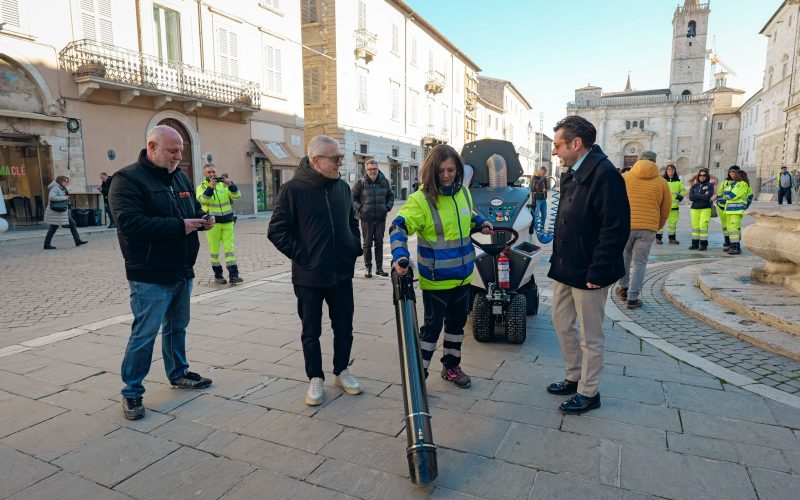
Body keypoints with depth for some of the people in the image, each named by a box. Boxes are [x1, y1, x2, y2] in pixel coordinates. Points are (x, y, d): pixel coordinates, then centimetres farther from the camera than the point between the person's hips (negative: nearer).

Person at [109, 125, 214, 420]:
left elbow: (193, 209, 23)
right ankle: (131, 391, 16)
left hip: (182, 271, 8)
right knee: (144, 334, 0)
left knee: (177, 327, 20)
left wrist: (203, 219, -2)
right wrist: (180, 226, -24)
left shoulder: (180, 178, 12)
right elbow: (129, 222, -25)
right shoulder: (128, 179, -12)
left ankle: (178, 374, 37)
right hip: (150, 276, -8)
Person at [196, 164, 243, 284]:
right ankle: (218, 275, 13)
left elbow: (237, 195, -3)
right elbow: (202, 200, -16)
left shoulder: (224, 184, 11)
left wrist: (230, 184, -20)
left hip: (228, 222, 2)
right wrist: (210, 187, -28)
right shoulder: (201, 187, 4)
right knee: (214, 250, 4)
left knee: (229, 248, -1)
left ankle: (233, 275, -3)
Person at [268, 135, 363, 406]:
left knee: (344, 328, 14)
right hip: (309, 277, -4)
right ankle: (315, 379, 26)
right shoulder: (293, 189, -12)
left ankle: (341, 371, 34)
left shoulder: (343, 187, 4)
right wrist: (301, 255, -12)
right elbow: (276, 231, -9)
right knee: (311, 332, 10)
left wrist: (355, 249, 9)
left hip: (342, 274, 4)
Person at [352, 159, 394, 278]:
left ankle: (379, 268, 17)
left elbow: (391, 196, 17)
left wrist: (387, 207, 4)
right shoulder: (360, 183, -5)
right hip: (366, 218, -3)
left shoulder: (384, 182, 5)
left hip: (381, 218, 3)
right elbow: (352, 197, 2)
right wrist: (360, 208, -7)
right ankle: (368, 268, 13)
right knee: (367, 243, 4)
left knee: (379, 243, 9)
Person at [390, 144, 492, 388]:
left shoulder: (463, 192, 4)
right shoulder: (421, 199, -17)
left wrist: (480, 222, 8)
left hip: (462, 274, 7)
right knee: (433, 325, 1)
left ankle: (451, 366, 37)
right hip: (436, 278, -6)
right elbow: (399, 226, -23)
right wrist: (399, 254, -38)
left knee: (457, 321, 18)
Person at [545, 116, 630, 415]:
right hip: (565, 267, 9)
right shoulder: (570, 175, 10)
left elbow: (617, 229, -23)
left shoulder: (605, 174, -19)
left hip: (588, 272, -9)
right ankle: (574, 378, 37)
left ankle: (588, 392, 23)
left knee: (590, 336, 6)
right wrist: (557, 259, 12)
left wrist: (597, 272, -22)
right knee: (562, 323, 19)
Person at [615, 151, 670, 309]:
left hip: (624, 226, 0)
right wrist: (657, 227, 25)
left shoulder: (623, 178, 3)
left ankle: (623, 288, 33)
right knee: (639, 264, 6)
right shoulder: (661, 182, 5)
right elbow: (666, 210, 10)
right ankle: (632, 299, 7)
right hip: (648, 229, 0)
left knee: (624, 257, 21)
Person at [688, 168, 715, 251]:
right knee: (695, 226, 3)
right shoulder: (694, 186, 11)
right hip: (694, 208, 3)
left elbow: (707, 197, -11)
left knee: (703, 225, -10)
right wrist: (702, 196, -6)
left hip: (705, 208, -3)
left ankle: (704, 244, -4)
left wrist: (697, 196, -4)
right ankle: (695, 243, 11)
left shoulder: (710, 185, 3)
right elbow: (691, 197, -2)